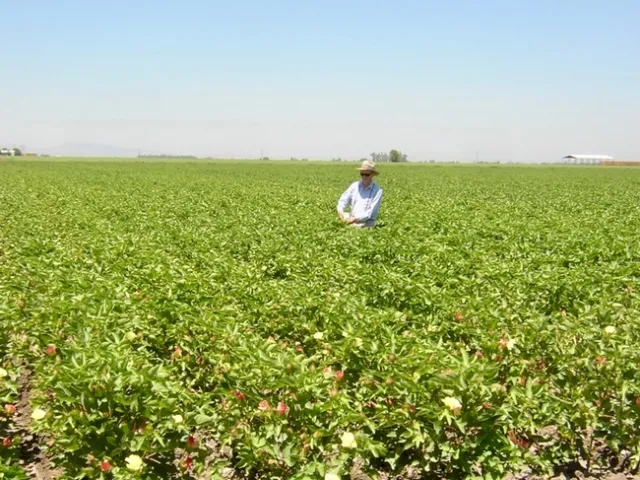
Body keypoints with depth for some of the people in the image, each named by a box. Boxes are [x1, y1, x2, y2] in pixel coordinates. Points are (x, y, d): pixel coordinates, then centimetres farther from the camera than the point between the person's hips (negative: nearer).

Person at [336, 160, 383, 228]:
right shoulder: (354, 186, 10)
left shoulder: (377, 191, -3)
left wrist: (356, 219, -21)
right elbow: (343, 200, 3)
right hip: (352, 219, 5)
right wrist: (340, 211, -19)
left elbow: (371, 212, -10)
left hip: (366, 223, -5)